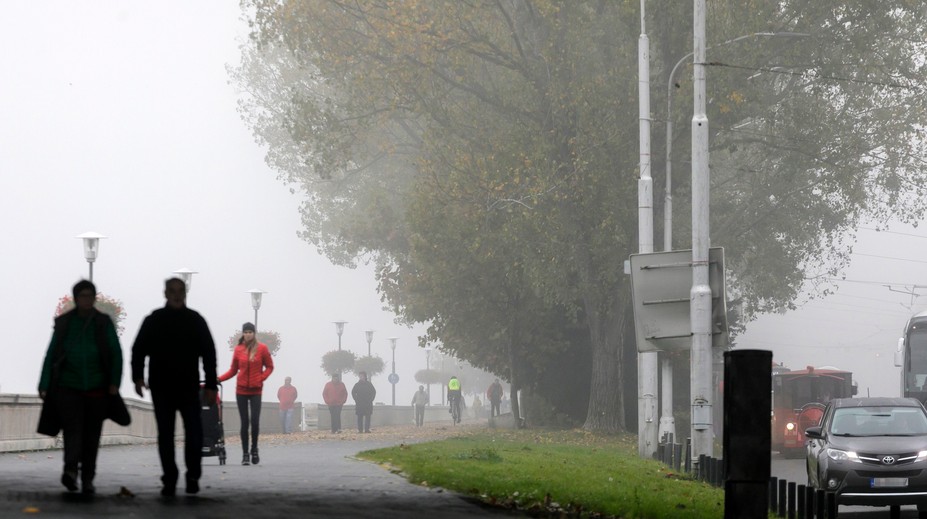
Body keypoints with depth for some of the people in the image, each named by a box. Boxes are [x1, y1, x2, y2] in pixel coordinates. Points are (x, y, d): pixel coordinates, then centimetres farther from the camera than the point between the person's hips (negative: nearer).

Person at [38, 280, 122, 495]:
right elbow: (51, 354, 5)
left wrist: (114, 382, -10)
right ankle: (71, 471, -33)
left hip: (96, 388, 1)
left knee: (92, 435, 5)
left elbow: (116, 354, 2)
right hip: (68, 386, -1)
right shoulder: (63, 323, 4)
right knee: (72, 428, -18)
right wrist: (44, 386, -1)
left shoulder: (104, 323, 4)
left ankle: (88, 479, 12)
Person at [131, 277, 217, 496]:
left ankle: (193, 476, 7)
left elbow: (208, 354, 4)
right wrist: (138, 377, -6)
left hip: (189, 388, -1)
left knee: (194, 431, -9)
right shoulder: (153, 321, 5)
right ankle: (169, 480, 10)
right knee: (165, 435, 3)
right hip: (161, 388, 1)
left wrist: (211, 386, -2)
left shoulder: (195, 320, 4)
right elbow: (139, 350, 8)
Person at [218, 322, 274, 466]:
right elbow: (233, 370, 9)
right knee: (244, 422, 1)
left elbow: (269, 367, 6)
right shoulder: (238, 350, 4)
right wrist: (218, 379, -3)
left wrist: (261, 378, -9)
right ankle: (245, 454, 5)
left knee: (255, 421, -7)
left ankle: (254, 451, 13)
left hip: (256, 390, -1)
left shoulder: (262, 348, 0)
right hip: (241, 390, 1)